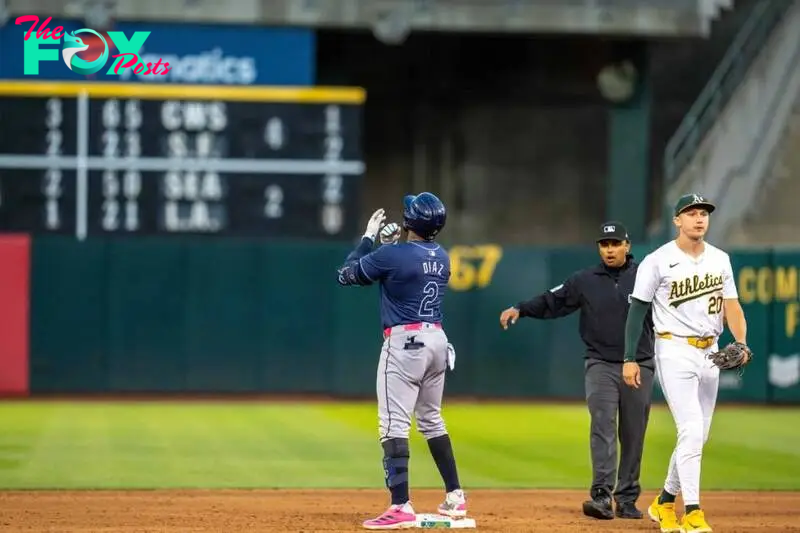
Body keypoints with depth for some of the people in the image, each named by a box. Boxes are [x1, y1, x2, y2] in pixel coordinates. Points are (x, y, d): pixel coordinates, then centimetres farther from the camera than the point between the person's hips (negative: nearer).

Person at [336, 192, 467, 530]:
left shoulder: (392, 255, -14)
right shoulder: (441, 257, 9)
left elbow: (346, 275, -3)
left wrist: (368, 238, 7)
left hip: (404, 341, -8)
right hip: (437, 339, 8)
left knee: (394, 424, -9)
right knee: (431, 420, 22)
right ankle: (455, 497, 24)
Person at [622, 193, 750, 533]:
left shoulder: (720, 259, 9)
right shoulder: (657, 261, -6)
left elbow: (731, 304, 5)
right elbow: (637, 310, -4)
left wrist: (740, 342, -14)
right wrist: (629, 359, -9)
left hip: (709, 352, 6)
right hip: (675, 351, -6)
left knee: (697, 436, 10)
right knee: (691, 431, -16)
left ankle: (664, 503, 26)